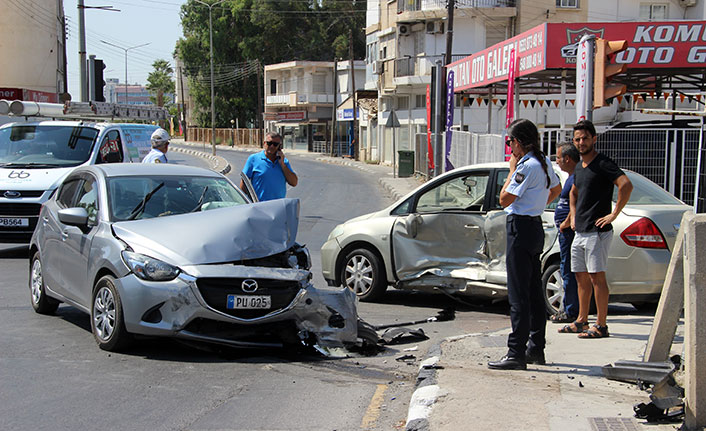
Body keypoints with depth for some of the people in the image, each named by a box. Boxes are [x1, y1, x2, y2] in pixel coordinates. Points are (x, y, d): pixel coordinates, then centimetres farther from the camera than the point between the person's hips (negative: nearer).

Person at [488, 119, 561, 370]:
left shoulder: (527, 166, -18)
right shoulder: (543, 162, 11)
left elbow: (504, 199, -17)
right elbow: (556, 189, 28)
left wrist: (512, 169, -8)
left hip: (521, 228, -10)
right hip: (535, 228, 10)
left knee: (518, 293, -8)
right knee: (534, 291, 14)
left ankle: (516, 354, -7)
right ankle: (536, 349, 22)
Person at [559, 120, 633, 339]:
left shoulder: (603, 163, -11)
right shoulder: (579, 167, 16)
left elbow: (626, 185, -25)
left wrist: (614, 214, -22)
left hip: (597, 231, -9)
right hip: (580, 231, 9)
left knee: (597, 277, -7)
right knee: (582, 278, 13)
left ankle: (601, 325, -3)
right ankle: (581, 321, 22)